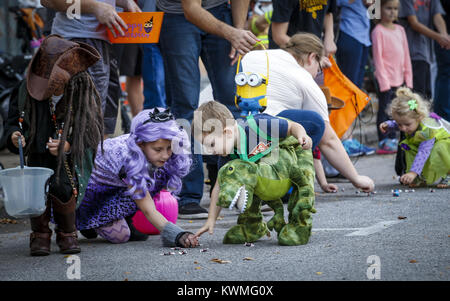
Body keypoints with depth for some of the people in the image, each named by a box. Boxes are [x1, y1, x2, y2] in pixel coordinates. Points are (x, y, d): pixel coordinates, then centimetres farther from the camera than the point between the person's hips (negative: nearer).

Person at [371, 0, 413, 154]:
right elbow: (378, 57, -11)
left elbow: (406, 55, 14)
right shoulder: (378, 31, -8)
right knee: (384, 109, -3)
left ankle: (392, 139, 17)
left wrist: (408, 78, 9)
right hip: (386, 79, -6)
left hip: (399, 78, 6)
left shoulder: (400, 30, 11)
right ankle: (383, 142, -1)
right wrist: (384, 82, -14)